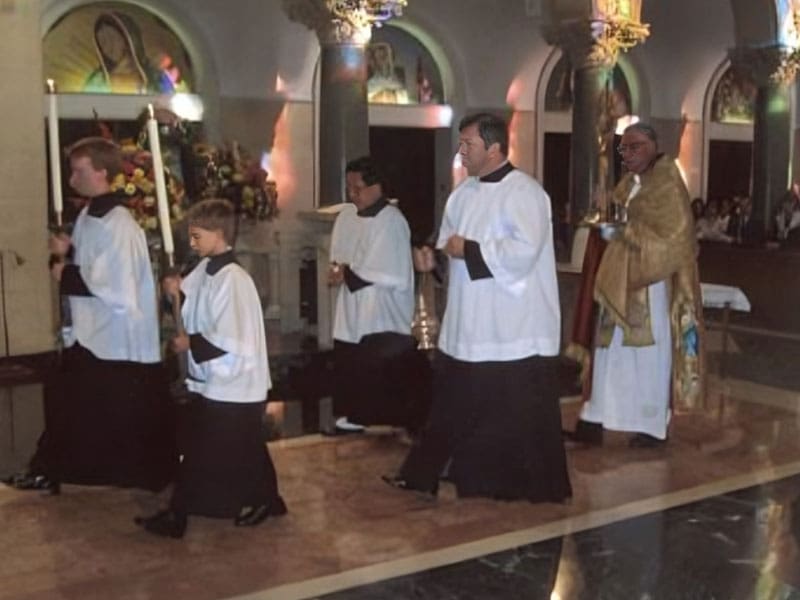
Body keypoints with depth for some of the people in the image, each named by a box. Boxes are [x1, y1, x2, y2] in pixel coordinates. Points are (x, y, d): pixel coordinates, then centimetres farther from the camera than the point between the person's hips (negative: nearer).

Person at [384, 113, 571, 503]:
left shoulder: (523, 192, -14)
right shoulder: (465, 192, 12)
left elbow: (525, 250, -26)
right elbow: (450, 242, 20)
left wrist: (469, 249, -18)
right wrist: (439, 252, -3)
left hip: (514, 326, -8)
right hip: (469, 322, 8)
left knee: (519, 409, 2)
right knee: (455, 402, 15)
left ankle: (537, 484, 18)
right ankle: (424, 472, 24)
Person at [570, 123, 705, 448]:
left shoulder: (668, 186, -12)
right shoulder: (628, 185, 13)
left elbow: (672, 237, -18)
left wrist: (623, 233, -17)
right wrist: (608, 227, 0)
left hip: (652, 285, -8)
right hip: (621, 283, 8)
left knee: (649, 354, 2)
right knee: (612, 351, 7)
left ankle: (653, 425, 14)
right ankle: (596, 421, 9)